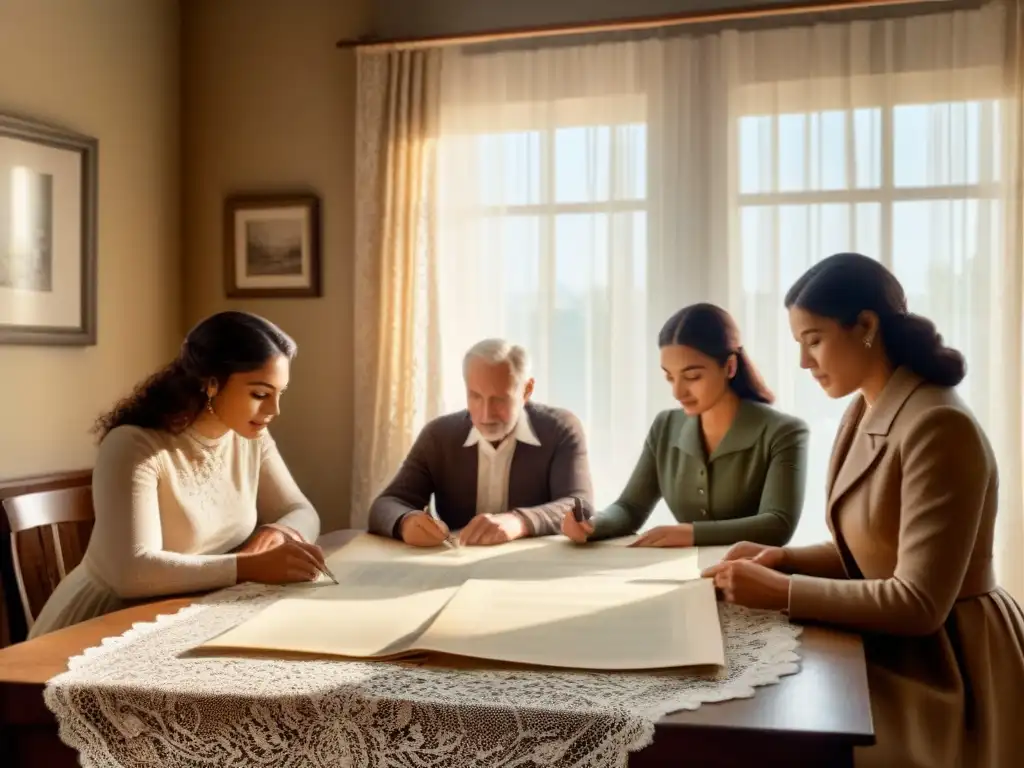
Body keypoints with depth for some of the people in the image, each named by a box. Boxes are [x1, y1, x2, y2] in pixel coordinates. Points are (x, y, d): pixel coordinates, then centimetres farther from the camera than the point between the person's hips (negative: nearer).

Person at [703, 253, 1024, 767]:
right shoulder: (862, 416, 5)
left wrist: (783, 592, -24)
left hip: (946, 669, -8)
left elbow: (919, 602, -25)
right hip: (891, 651, 8)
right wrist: (783, 559, -3)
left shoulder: (938, 427, -24)